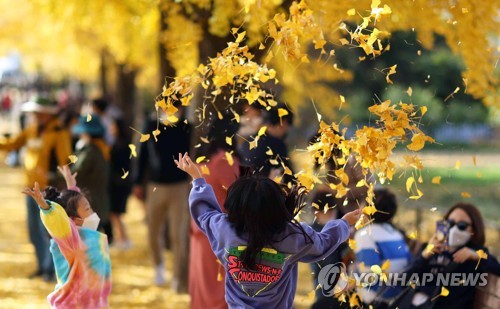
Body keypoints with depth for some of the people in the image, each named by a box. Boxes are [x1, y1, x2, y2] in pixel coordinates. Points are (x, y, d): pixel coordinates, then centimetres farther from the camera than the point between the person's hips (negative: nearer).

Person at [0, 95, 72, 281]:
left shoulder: (59, 133, -11)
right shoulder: (31, 130, 9)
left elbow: (65, 162, -15)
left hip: (48, 189, -7)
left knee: (47, 230, -5)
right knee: (34, 231, 13)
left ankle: (51, 269, 5)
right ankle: (42, 266, 24)